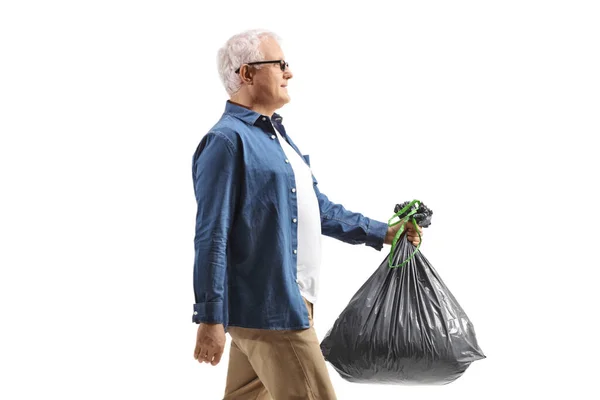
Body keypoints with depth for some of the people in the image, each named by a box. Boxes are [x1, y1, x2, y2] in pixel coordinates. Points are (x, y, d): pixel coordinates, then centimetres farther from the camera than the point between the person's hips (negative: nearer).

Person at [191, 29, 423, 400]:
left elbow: (318, 207, 25)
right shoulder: (227, 140, -13)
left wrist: (381, 232, 23)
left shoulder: (277, 134, 17)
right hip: (267, 308, -9)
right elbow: (212, 237, -17)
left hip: (291, 302, 9)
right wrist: (210, 318, -18)